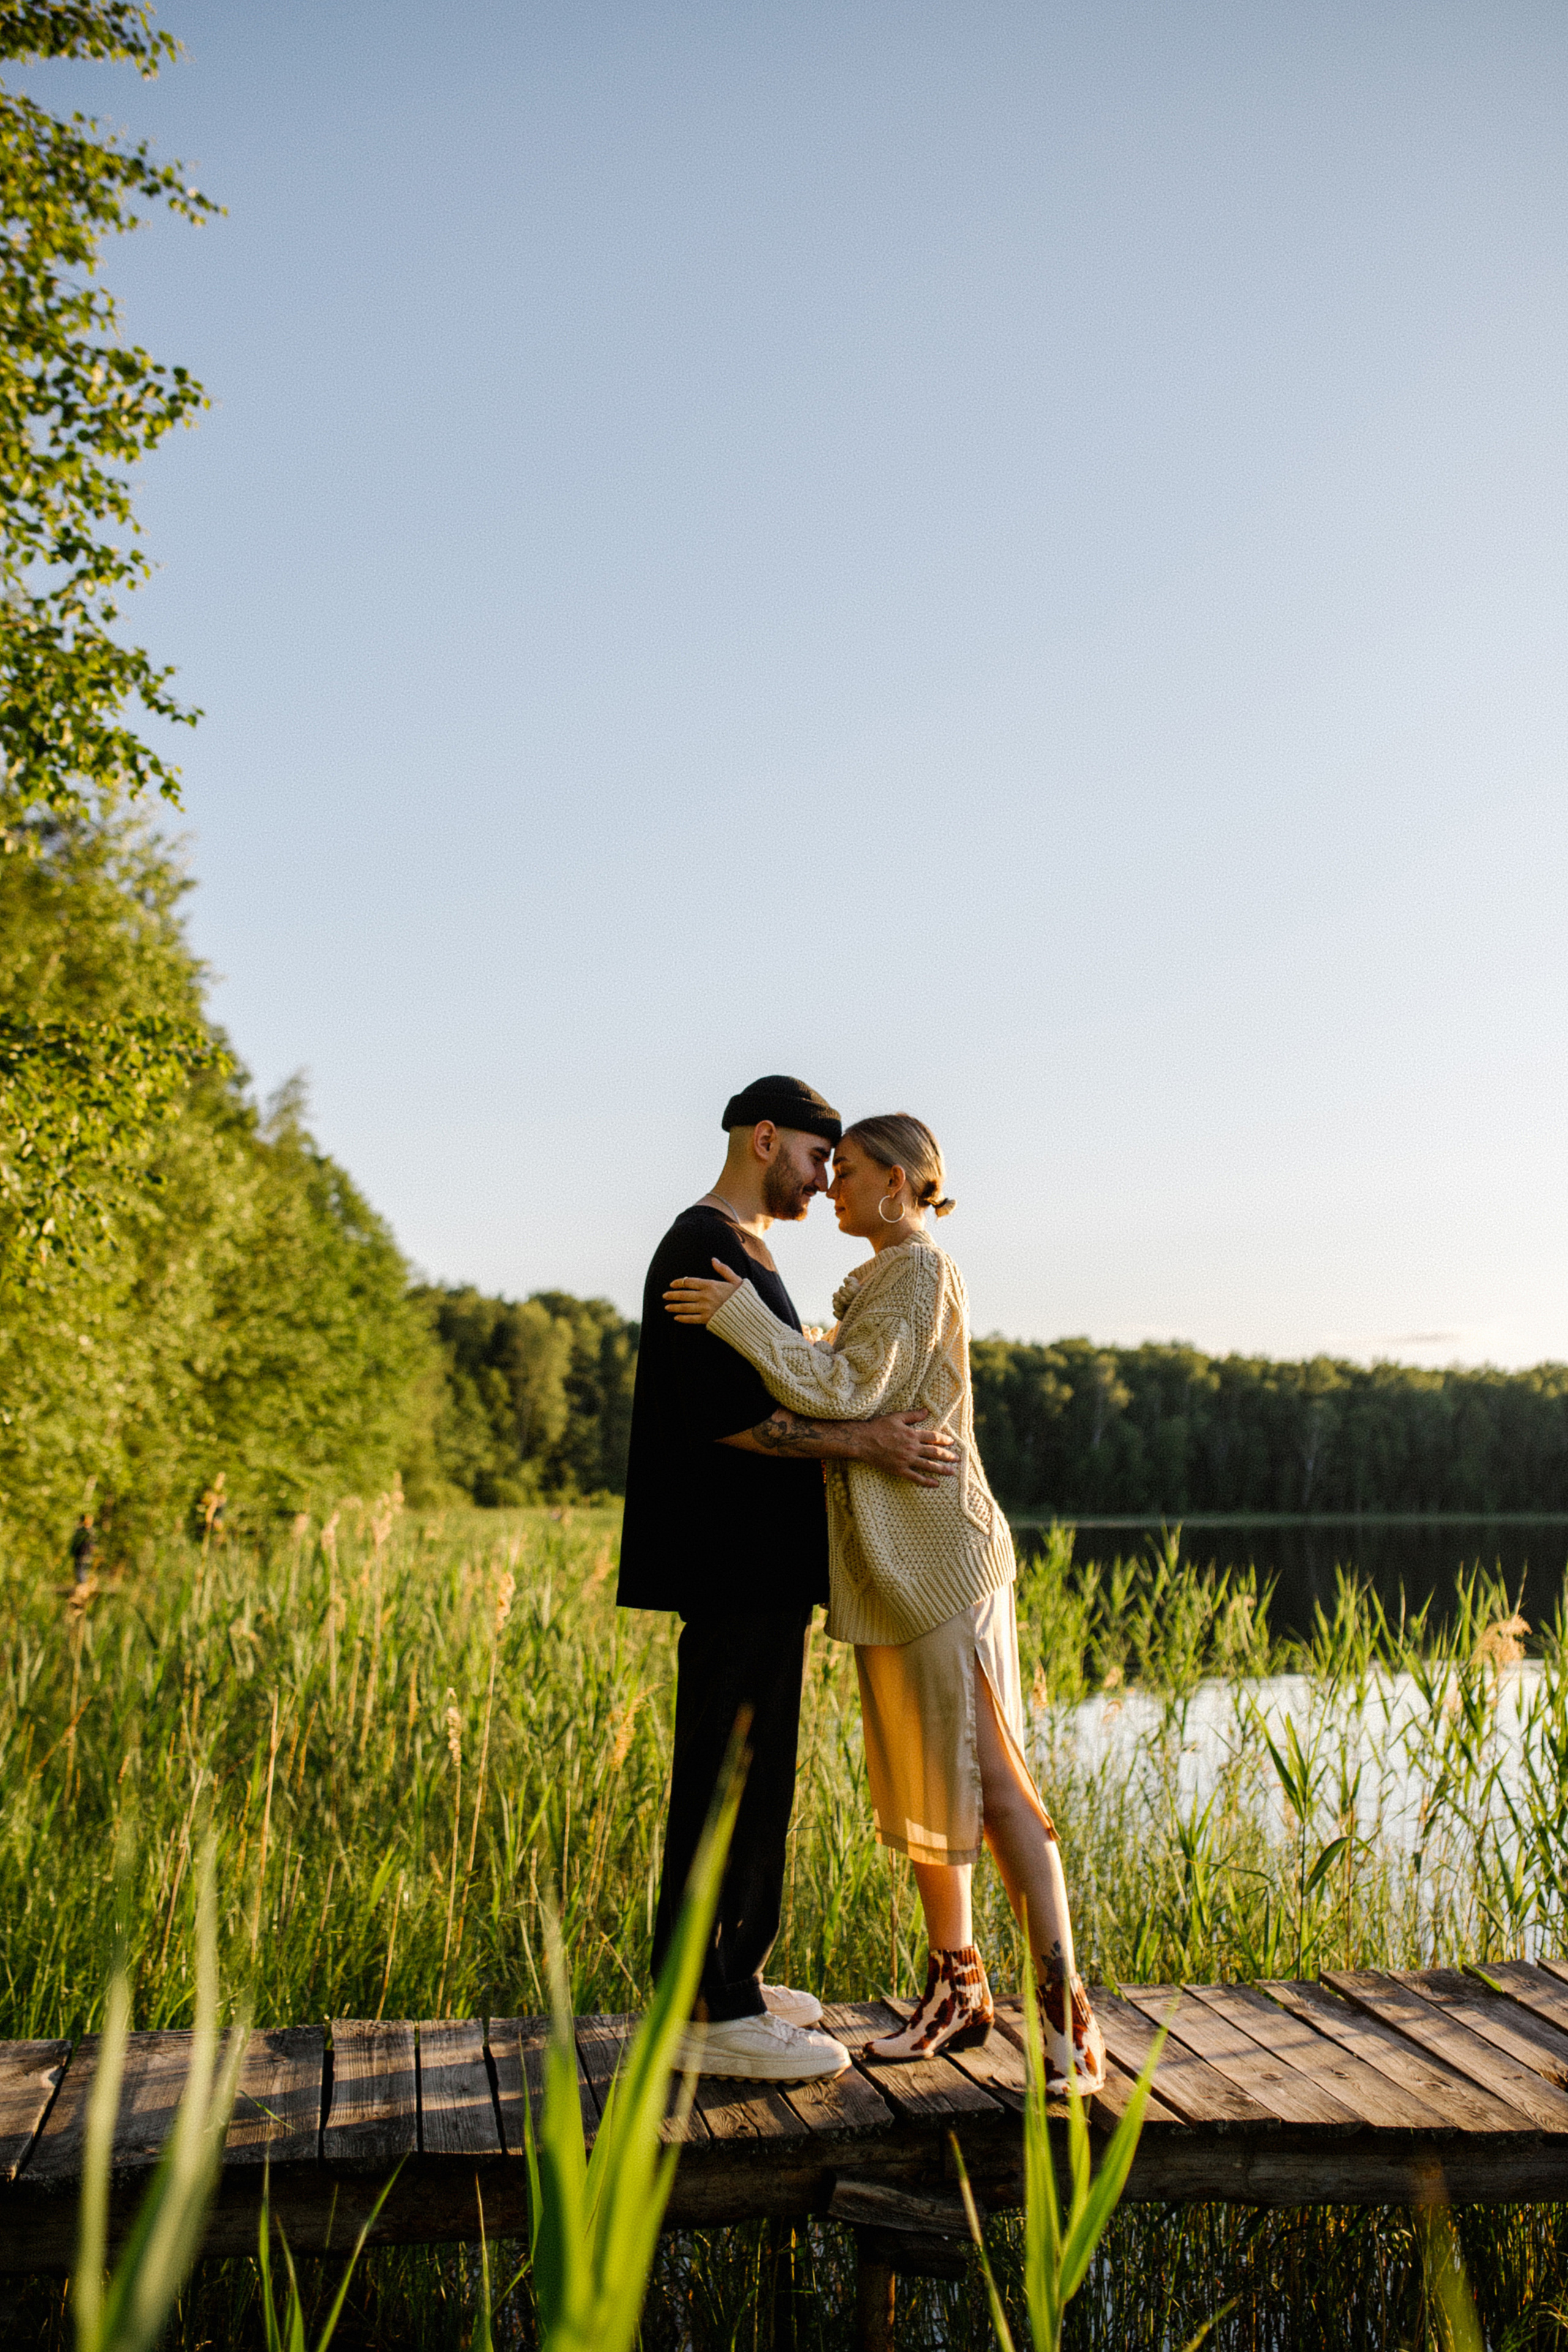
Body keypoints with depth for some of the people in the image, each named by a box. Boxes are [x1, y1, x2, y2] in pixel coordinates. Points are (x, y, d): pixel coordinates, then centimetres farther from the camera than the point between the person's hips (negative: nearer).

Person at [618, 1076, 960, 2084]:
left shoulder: (742, 1254, 21)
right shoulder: (706, 1250, -13)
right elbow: (721, 1416, -22)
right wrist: (862, 1441, -20)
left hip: (762, 1566, 11)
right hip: (734, 1565, -11)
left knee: (753, 1779, 15)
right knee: (728, 1782, -6)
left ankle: (730, 1978, 24)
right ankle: (713, 2013, 1)